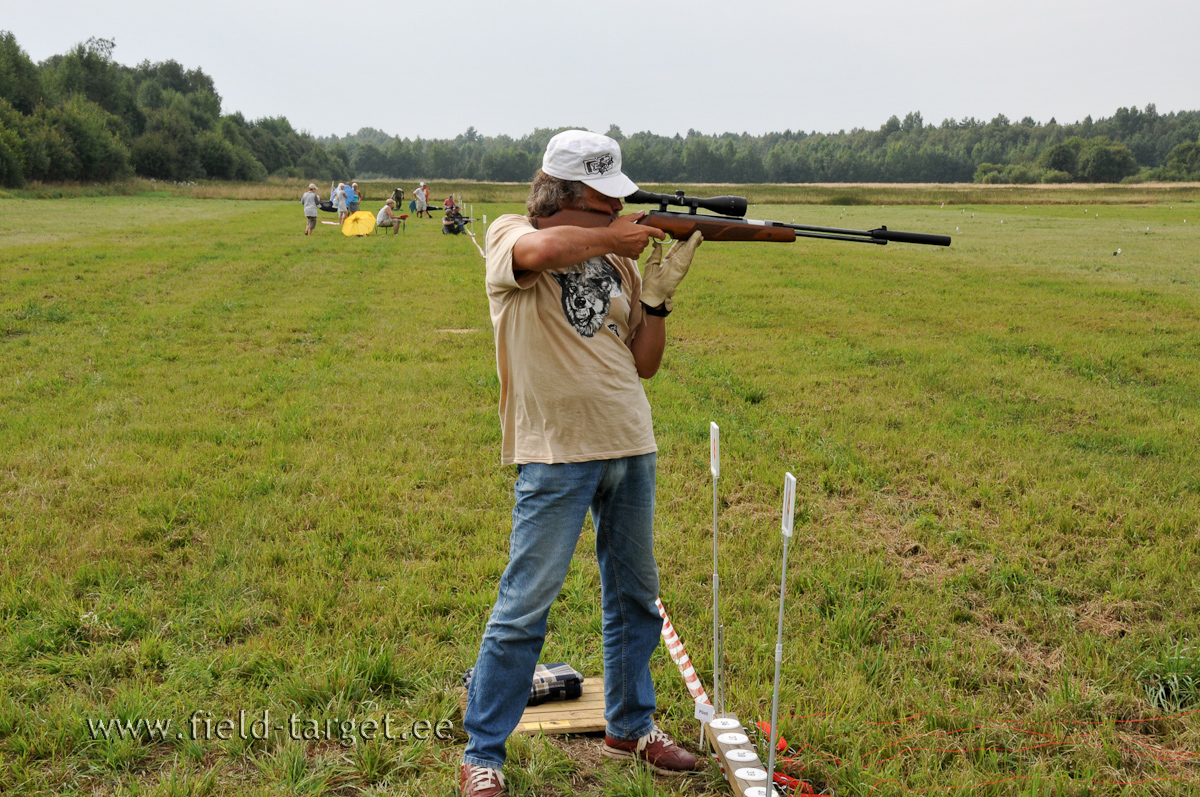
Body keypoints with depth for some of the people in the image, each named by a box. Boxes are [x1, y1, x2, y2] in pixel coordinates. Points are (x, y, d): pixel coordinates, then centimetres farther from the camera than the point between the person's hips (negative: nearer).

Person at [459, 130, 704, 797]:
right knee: (525, 606, -3)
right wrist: (611, 238, -15)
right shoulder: (511, 236, -3)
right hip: (556, 451, -6)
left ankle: (631, 726, 35)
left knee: (635, 597, 16)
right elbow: (540, 251, -31)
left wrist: (659, 292, -1)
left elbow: (644, 363, 11)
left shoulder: (619, 260, 11)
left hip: (631, 446, 6)